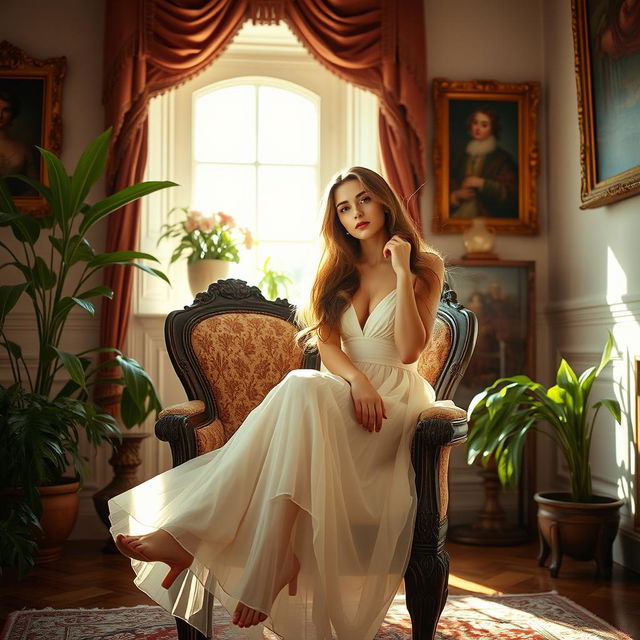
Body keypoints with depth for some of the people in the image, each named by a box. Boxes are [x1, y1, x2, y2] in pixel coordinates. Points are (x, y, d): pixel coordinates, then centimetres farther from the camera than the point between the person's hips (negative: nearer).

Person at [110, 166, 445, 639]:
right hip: (343, 392, 4)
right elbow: (328, 345, 6)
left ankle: (191, 532, -42)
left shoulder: (425, 266, 7)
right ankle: (276, 559, -45)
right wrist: (358, 381, -14)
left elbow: (410, 349, -4)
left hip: (396, 398, -4)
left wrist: (402, 273, -10)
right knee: (301, 388, -35)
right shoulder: (338, 271, 19)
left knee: (302, 389, -35)